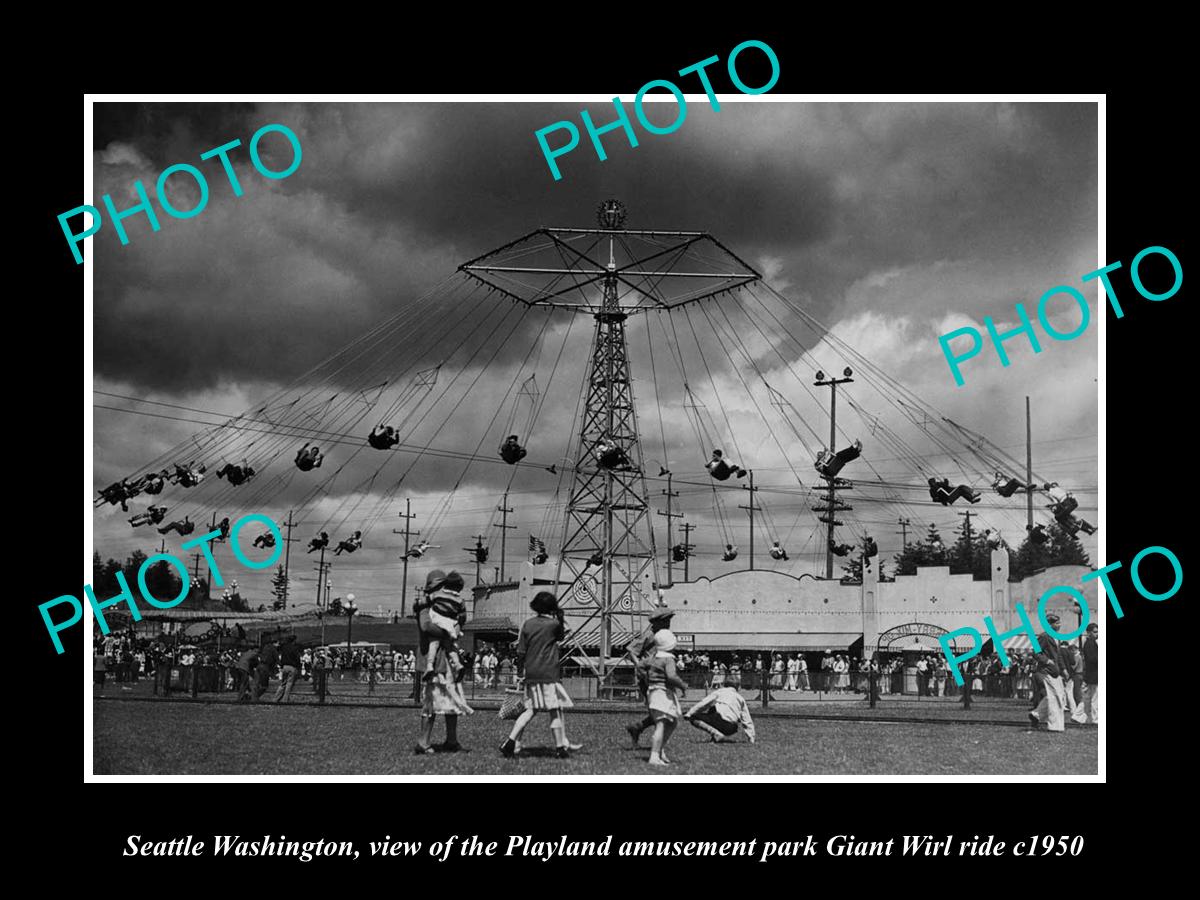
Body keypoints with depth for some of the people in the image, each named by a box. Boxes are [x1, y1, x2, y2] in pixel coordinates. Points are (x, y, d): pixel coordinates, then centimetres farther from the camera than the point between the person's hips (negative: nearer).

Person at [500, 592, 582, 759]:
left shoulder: (528, 624, 5)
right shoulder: (554, 624, -7)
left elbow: (521, 651, 6)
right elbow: (561, 636, 15)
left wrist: (522, 667, 19)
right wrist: (559, 618, 14)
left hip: (531, 674, 5)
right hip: (549, 673, -5)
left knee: (531, 709, 11)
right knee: (556, 709, 2)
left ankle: (511, 741, -1)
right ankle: (560, 747, 6)